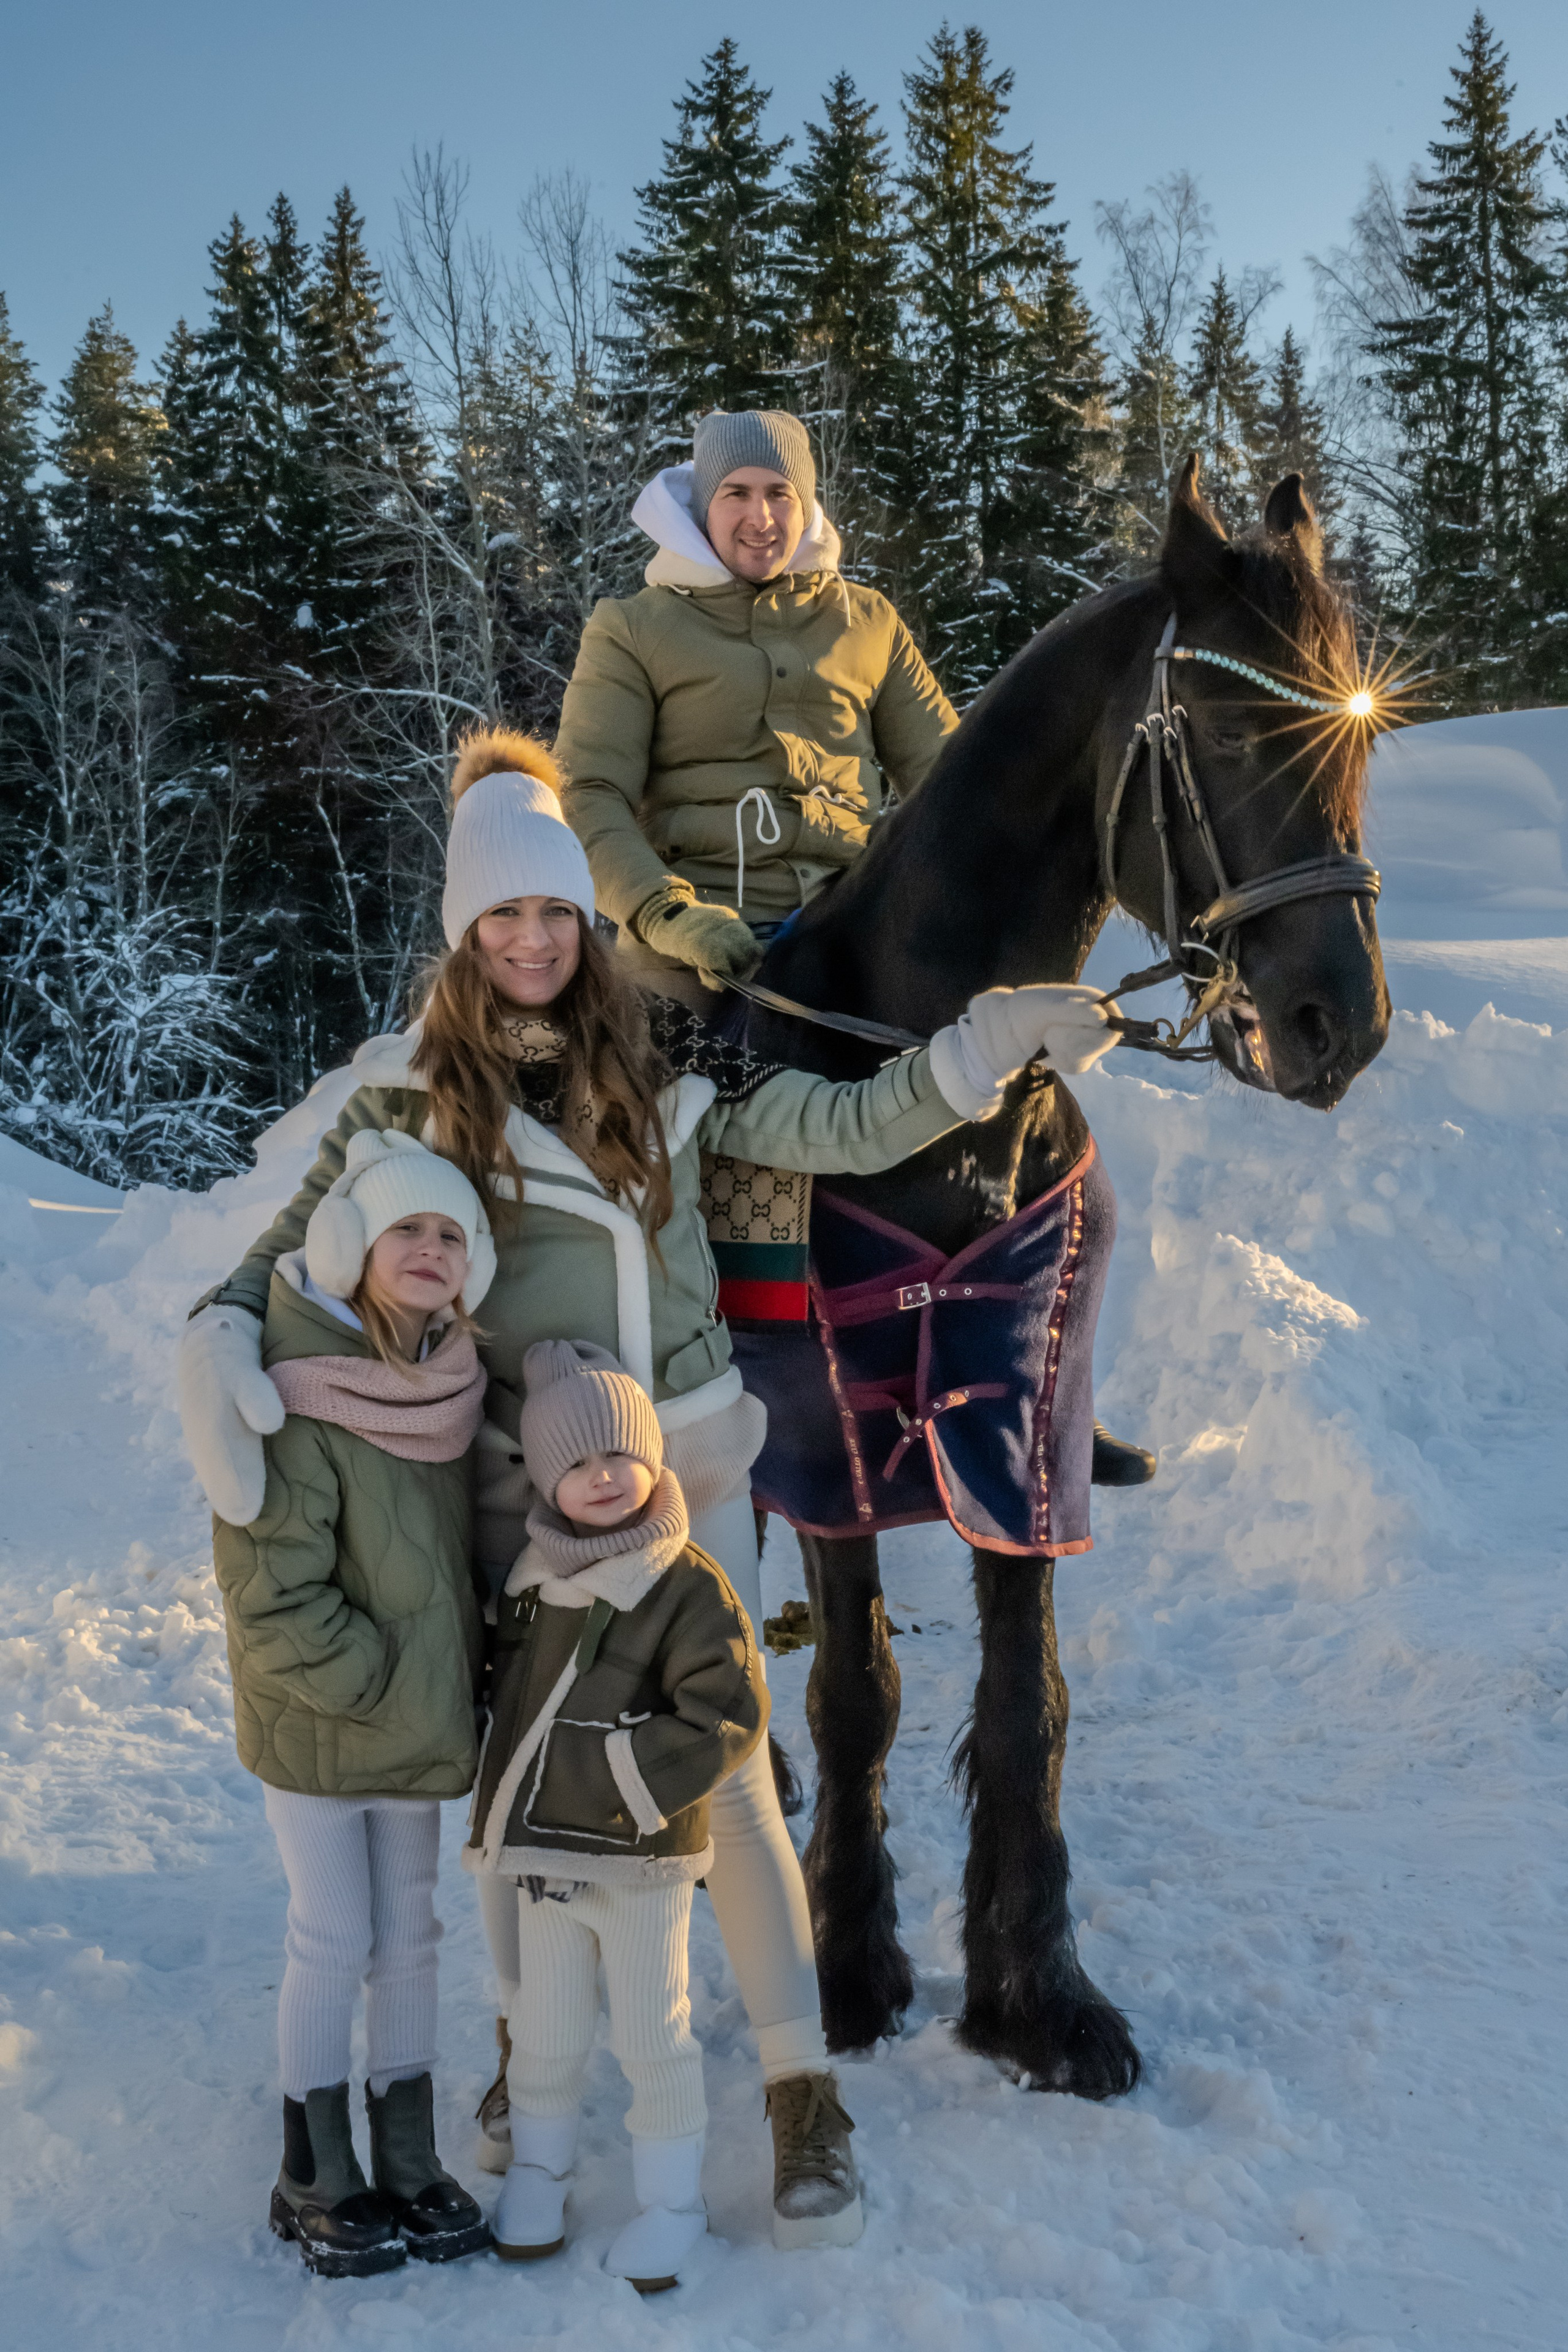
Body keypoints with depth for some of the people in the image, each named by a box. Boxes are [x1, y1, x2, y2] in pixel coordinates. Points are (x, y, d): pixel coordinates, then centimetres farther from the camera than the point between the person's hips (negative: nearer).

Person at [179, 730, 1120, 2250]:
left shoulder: (666, 1059, -1)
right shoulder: (414, 1087, -2)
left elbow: (845, 1131, -2)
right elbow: (302, 1237, -1)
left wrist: (993, 1042, -13)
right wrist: (218, 1349, -19)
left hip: (682, 1463, 0)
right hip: (515, 1480, 1)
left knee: (728, 1769, 0)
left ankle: (804, 2088, 12)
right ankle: (527, 2043, 38)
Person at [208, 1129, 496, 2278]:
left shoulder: (454, 1383, 0)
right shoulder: (297, 1395, -21)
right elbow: (274, 1597, -21)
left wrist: (456, 1690, 6)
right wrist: (384, 1687, -16)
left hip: (422, 1724, 6)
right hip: (315, 1725, -5)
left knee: (408, 1936, 14)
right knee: (333, 1942, 5)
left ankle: (408, 2163, 28)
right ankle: (318, 2181, 23)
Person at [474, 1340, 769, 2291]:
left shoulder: (690, 1587, -15)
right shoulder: (530, 1577, 3)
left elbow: (730, 1717, -19)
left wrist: (618, 1781, -19)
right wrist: (505, 1802, 10)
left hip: (642, 1858, -5)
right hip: (542, 1853, 5)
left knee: (652, 2036, 8)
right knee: (547, 2037, 16)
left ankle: (671, 2202, 27)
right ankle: (537, 2174, 38)